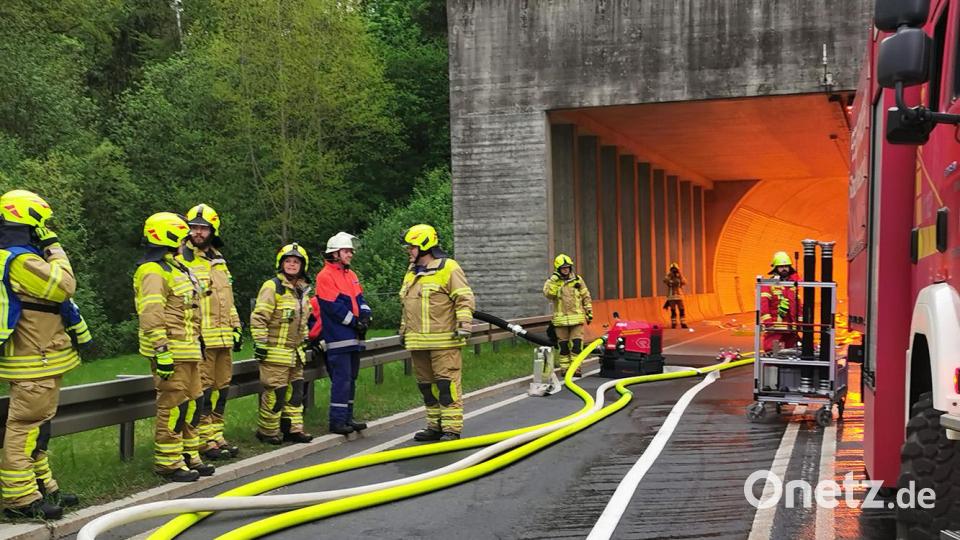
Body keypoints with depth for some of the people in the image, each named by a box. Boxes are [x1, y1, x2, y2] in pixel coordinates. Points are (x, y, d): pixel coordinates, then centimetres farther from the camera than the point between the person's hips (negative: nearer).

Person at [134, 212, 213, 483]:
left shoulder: (175, 268, 20)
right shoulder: (153, 271, -14)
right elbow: (151, 315, -22)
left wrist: (197, 341, 28)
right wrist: (162, 351, -26)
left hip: (187, 350, 10)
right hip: (170, 353, -10)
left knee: (191, 404, 15)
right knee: (173, 406, -7)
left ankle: (189, 456, 24)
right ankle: (167, 462, -1)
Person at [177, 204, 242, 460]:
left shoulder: (218, 260, 19)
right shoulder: (181, 259, -5)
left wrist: (236, 327, 20)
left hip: (223, 336, 8)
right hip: (200, 338, -8)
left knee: (221, 388, 11)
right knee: (202, 389, -7)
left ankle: (216, 436, 20)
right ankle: (204, 440, -2)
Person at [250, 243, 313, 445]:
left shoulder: (303, 290, 14)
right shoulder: (272, 287, -10)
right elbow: (258, 318, -14)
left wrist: (304, 341, 24)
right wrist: (260, 344, -16)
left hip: (295, 353, 8)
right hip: (275, 352, -8)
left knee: (295, 390, 11)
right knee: (275, 392, -5)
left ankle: (293, 428, 20)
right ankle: (267, 431, 7)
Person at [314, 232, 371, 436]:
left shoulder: (351, 275, 17)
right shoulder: (325, 276, -10)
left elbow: (359, 299, 16)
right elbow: (333, 306, -16)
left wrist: (366, 315, -5)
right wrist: (354, 322, -14)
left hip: (354, 337, 9)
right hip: (338, 337, -9)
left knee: (351, 378, 12)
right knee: (341, 379, -11)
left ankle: (347, 418, 20)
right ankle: (337, 421, -7)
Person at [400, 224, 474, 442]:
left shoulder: (448, 268, -6)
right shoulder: (411, 273, 19)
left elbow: (464, 298, -9)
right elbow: (405, 306, 27)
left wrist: (464, 324, -16)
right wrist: (404, 330, 27)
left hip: (444, 340, -8)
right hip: (418, 342, 8)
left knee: (447, 383, -8)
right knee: (426, 384, 11)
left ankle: (452, 428, -5)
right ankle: (435, 426, 20)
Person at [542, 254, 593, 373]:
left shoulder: (577, 279, 7)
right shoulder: (552, 281, 3)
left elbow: (586, 297, 13)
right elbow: (548, 294, -16)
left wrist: (589, 312, 11)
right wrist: (554, 281, -21)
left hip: (577, 317, 1)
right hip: (561, 319, 0)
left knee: (576, 344, -5)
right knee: (563, 345, 6)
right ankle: (565, 368, 13)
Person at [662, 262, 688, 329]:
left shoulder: (680, 277, 6)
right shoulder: (669, 278, 3)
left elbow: (684, 282, -15)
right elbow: (665, 281, -20)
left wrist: (680, 274, -17)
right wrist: (668, 274, -19)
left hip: (679, 297, 1)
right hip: (671, 297, -1)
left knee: (682, 311, -2)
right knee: (673, 311, 3)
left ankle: (683, 324, 2)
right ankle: (673, 324, 10)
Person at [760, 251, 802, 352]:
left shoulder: (793, 285, 19)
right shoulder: (768, 284, -1)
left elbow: (798, 305, 22)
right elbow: (763, 305, -11)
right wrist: (767, 322, -19)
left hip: (791, 329, 6)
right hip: (774, 328, -6)